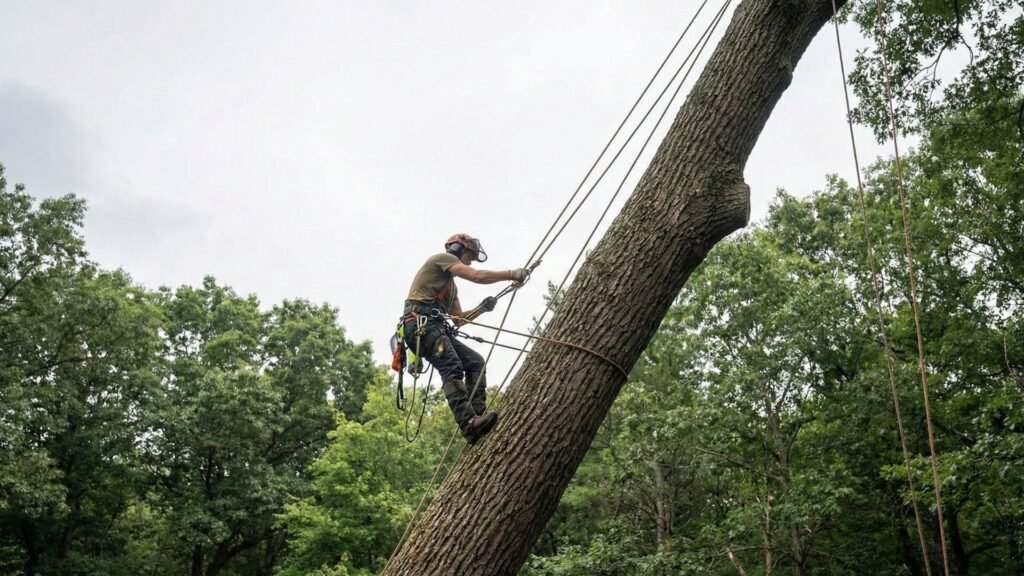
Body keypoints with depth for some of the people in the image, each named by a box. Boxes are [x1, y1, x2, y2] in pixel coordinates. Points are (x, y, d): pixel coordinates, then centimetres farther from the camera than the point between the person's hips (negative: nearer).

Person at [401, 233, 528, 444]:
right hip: (420, 322, -10)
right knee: (452, 367, -27)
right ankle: (469, 422, -42)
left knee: (475, 361, -2)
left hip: (435, 328, 10)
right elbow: (477, 276, -6)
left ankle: (478, 414, -15)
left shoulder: (451, 286, 35)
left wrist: (481, 308, 14)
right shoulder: (442, 258, 7)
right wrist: (512, 274, 0)